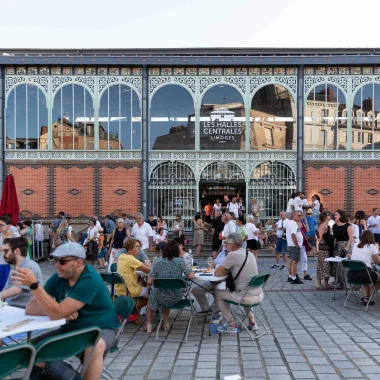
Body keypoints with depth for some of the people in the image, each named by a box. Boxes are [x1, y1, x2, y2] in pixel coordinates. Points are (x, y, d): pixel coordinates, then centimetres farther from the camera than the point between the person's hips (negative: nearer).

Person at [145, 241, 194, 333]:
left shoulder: (157, 262, -7)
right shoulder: (181, 262, -9)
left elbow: (149, 282, -8)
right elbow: (191, 276, -16)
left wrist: (148, 289, 15)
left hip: (161, 298, -1)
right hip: (176, 298, 1)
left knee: (151, 294, 33)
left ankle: (149, 324, 35)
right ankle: (166, 322, 37)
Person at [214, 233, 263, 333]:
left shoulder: (233, 255, -13)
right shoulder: (250, 254, 10)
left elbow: (216, 273, -8)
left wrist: (227, 271, 9)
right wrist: (230, 270, 12)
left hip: (249, 297, -8)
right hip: (260, 295, 8)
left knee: (217, 293, 9)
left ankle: (231, 325, 14)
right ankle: (252, 322, 33)